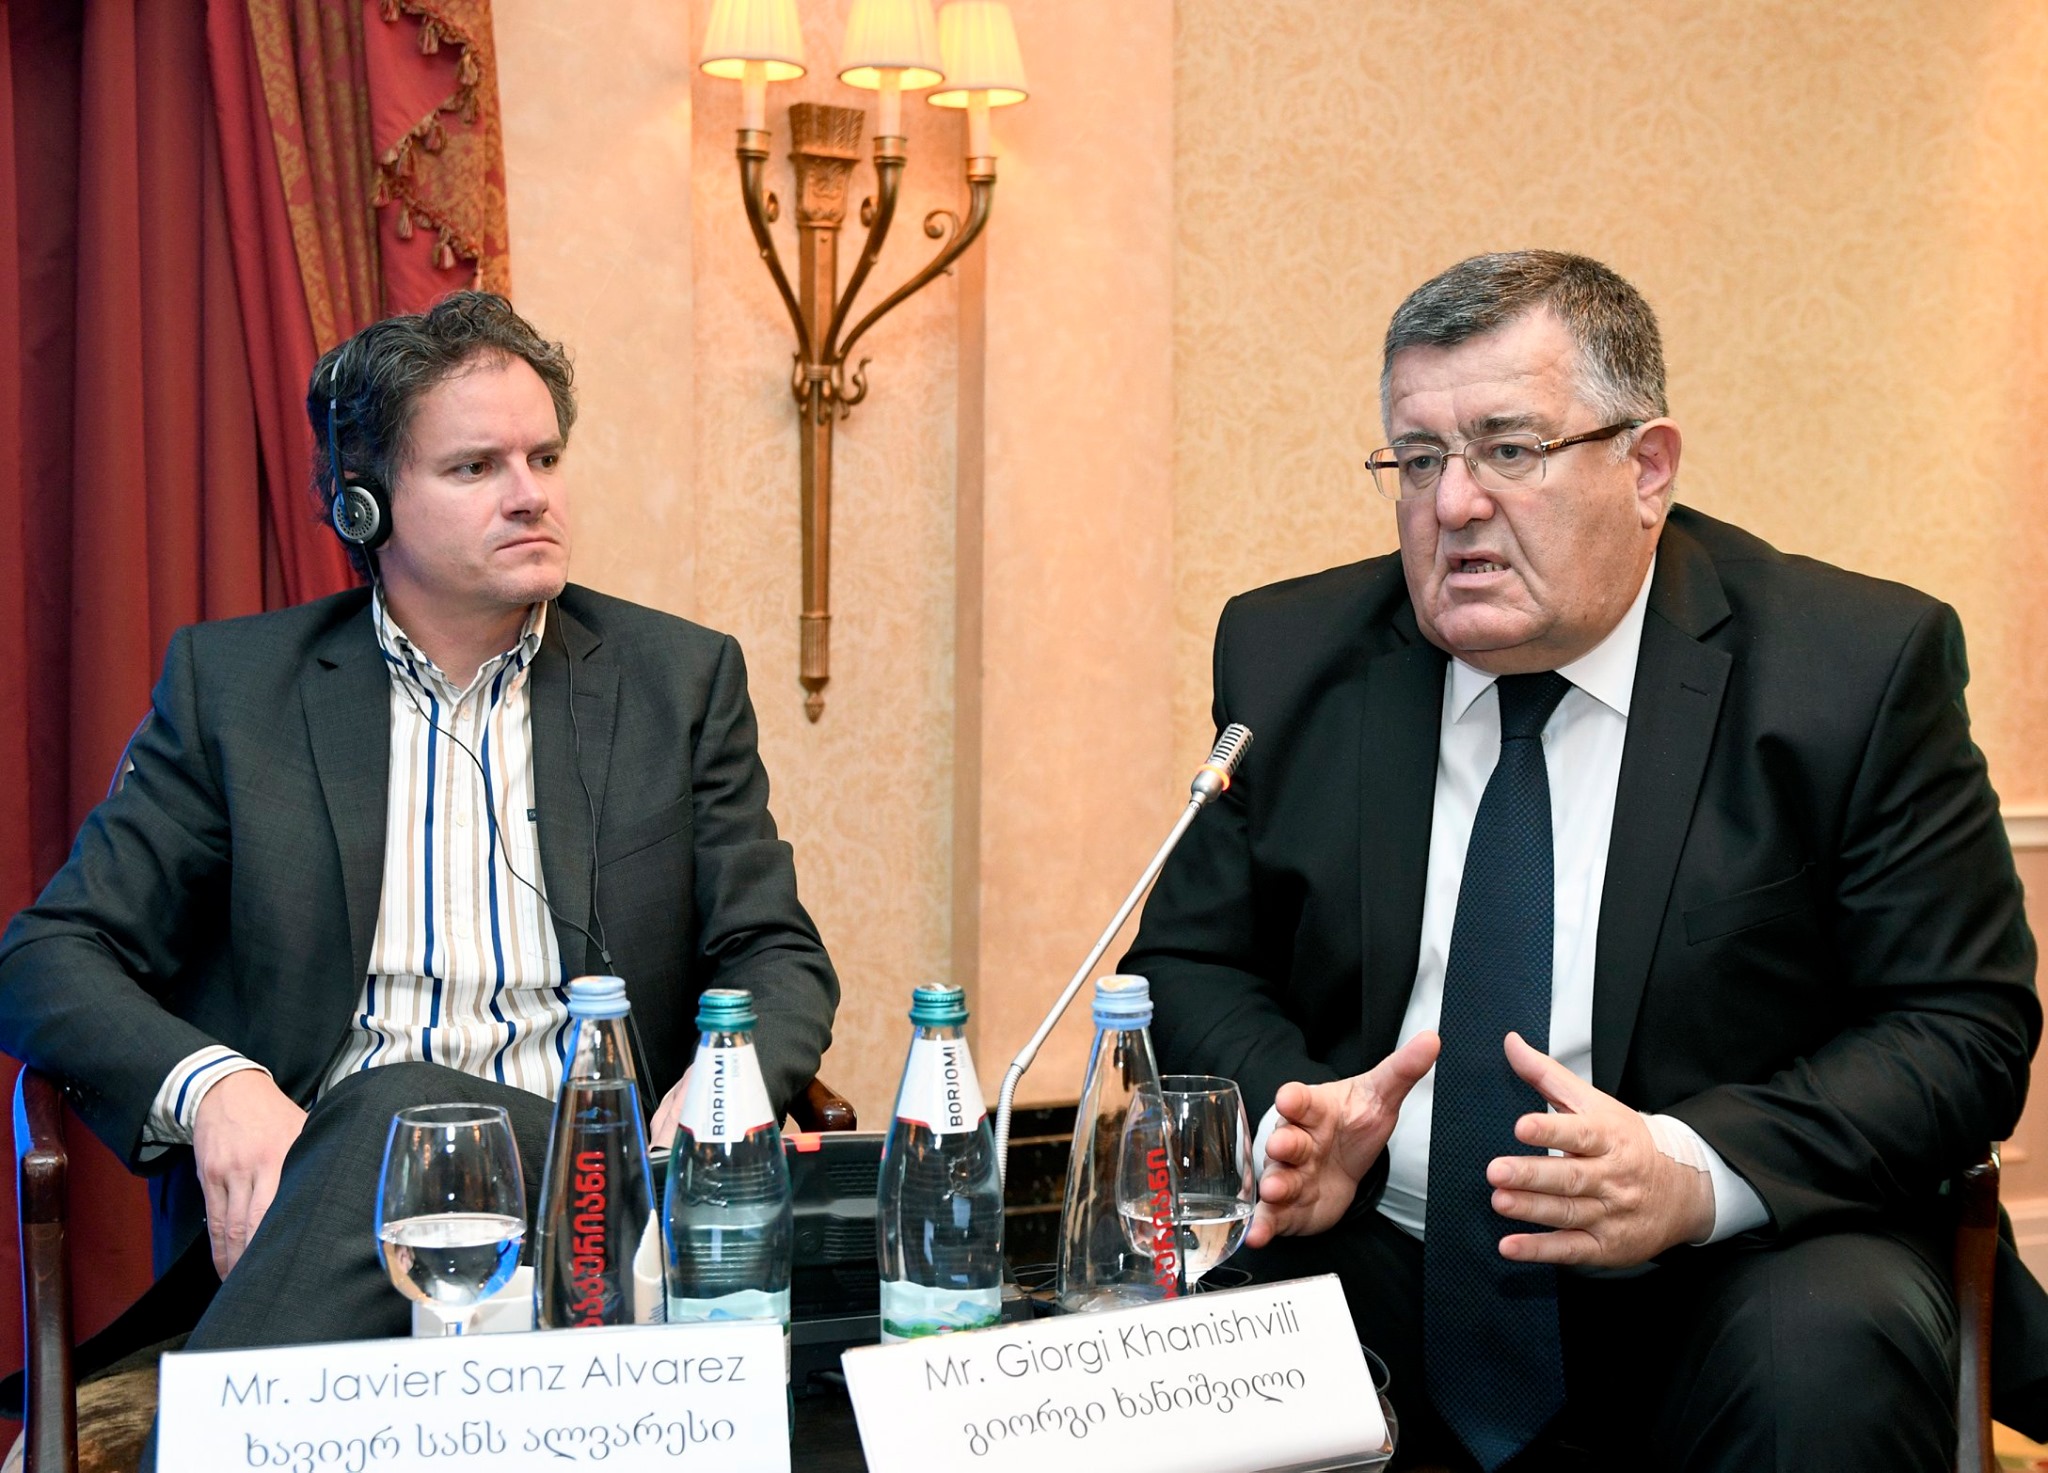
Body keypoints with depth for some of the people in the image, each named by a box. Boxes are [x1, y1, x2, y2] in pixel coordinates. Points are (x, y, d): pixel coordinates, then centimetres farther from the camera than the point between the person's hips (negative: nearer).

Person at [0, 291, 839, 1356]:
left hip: (579, 1177, 1)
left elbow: (778, 958, 12)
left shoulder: (682, 678, 12)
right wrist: (210, 1084, -16)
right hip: (303, 1179, 0)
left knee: (404, 1110, -35)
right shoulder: (229, 682, 9)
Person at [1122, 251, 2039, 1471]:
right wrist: (1286, 1120, -13)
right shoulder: (1289, 657, 6)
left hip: (1717, 1281, -1)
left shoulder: (1858, 668, -4)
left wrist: (1692, 1173, -23)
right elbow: (1190, 962, 10)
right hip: (1373, 1262, 2)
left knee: (1826, 1369, -34)